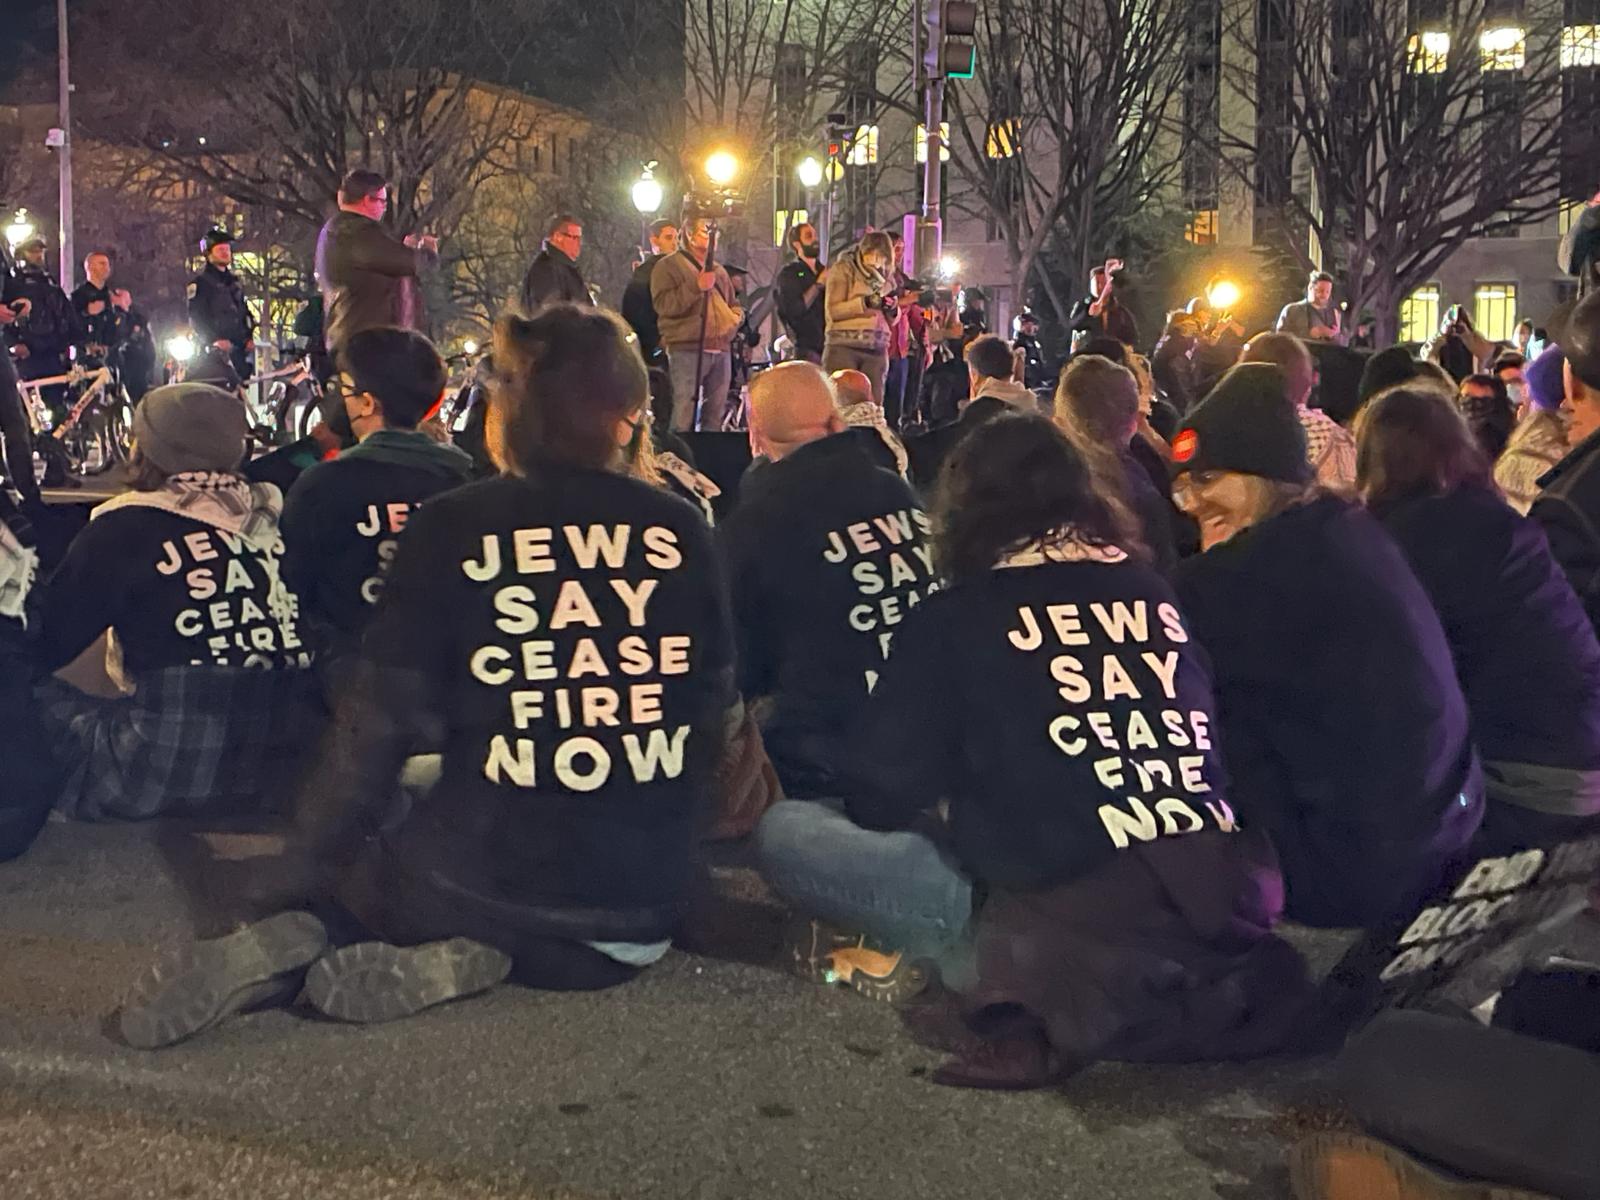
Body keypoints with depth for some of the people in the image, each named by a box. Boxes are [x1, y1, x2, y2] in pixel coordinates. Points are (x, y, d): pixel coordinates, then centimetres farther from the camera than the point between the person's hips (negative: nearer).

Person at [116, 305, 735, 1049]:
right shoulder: (680, 531, -1)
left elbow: (379, 725, -5)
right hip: (642, 906, 1)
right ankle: (471, 959, 0)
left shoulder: (453, 528, -6)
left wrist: (294, 894, 7)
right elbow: (712, 709, 7)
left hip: (480, 877, -1)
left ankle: (296, 940, -3)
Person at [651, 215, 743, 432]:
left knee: (715, 418, 9)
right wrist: (696, 287, -21)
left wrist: (735, 316, 10)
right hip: (687, 350, -7)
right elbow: (663, 304, -13)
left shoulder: (718, 270, 23)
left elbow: (733, 304, 34)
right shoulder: (669, 266, 1)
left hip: (720, 351, 7)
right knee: (684, 418, -13)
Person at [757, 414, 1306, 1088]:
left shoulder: (955, 616, -1)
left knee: (784, 832, 4)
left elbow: (880, 795, 2)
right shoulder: (1157, 595, 13)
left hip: (1069, 926, -6)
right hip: (1223, 905, 6)